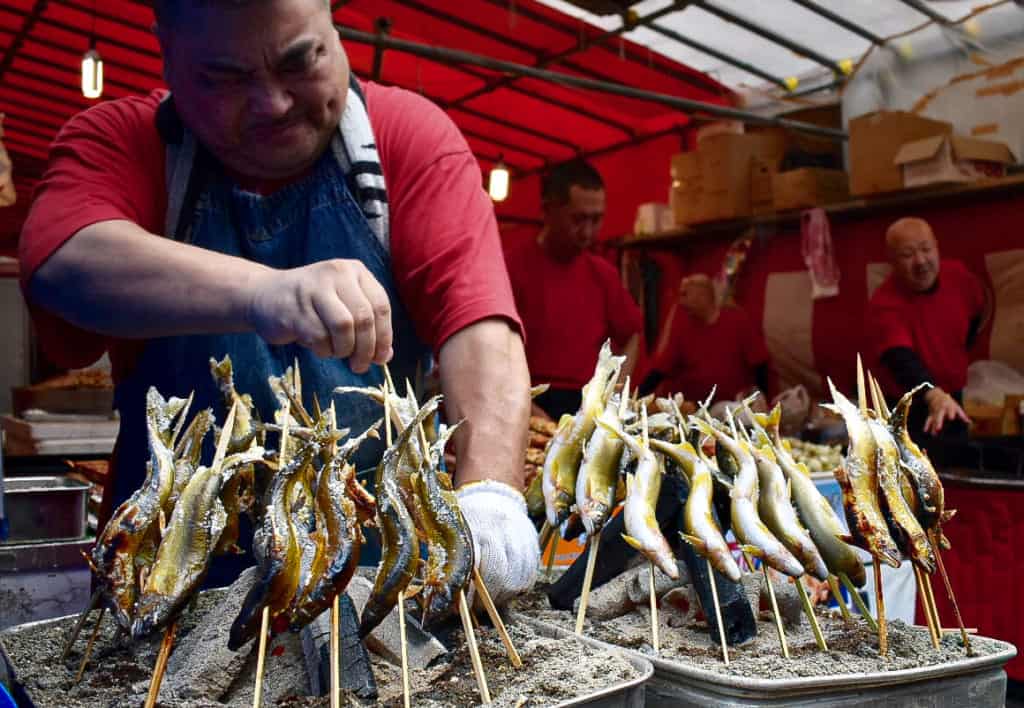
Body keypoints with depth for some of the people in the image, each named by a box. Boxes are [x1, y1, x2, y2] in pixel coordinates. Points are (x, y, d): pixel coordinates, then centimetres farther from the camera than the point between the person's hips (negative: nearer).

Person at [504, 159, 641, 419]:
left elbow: (630, 336, 21)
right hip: (530, 410, -4)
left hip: (590, 409, 4)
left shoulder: (604, 274, 9)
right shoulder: (510, 268, -6)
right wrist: (530, 412, -15)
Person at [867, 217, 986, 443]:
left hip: (953, 400, 6)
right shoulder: (884, 304, -28)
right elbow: (902, 359, -43)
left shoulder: (959, 276, -8)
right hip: (907, 411, -6)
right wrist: (934, 395, -59)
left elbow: (976, 312, 15)